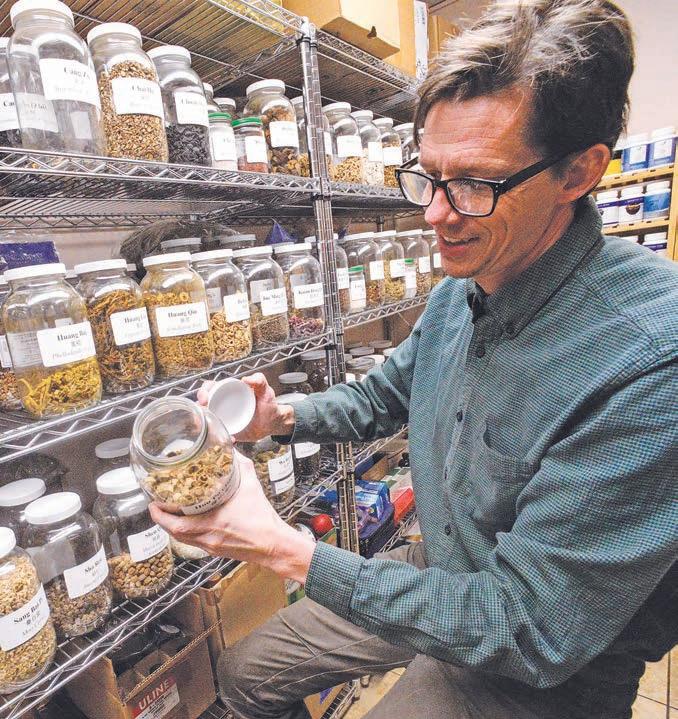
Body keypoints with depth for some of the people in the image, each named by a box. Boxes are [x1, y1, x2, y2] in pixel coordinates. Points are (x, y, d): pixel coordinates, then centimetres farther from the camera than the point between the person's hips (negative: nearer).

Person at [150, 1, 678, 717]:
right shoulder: (456, 295, -7)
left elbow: (529, 634, -29)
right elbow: (383, 394, 9)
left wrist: (284, 549, -27)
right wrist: (281, 418, -10)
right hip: (442, 579, 6)